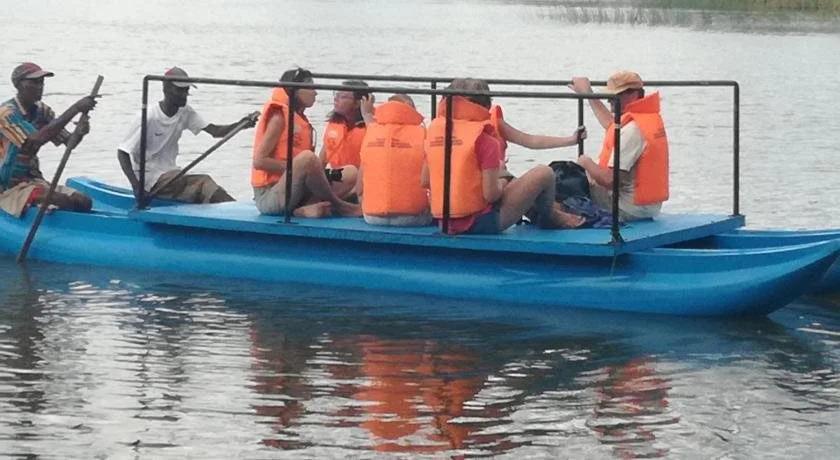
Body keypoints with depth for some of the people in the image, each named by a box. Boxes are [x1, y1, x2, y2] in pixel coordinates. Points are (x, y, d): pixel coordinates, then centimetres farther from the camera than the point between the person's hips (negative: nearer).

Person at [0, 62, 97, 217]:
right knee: (64, 202, -27)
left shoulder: (41, 110, 8)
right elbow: (36, 140, -31)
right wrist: (75, 109, -31)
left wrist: (80, 132, -19)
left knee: (84, 202, -9)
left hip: (34, 180, 8)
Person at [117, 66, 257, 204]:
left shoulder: (185, 113, 5)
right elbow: (122, 153, -16)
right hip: (149, 177, -7)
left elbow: (215, 131, -4)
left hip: (170, 173, 7)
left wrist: (240, 125, -25)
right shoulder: (149, 118, -16)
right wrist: (136, 186, -28)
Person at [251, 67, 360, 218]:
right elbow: (259, 161, -15)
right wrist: (294, 167, -16)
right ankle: (337, 205, -15)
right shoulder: (278, 117, -7)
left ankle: (304, 208, -22)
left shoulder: (301, 119, 17)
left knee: (350, 173, -3)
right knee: (307, 157, -35)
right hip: (268, 196, -9)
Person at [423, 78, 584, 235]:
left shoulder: (434, 129, 2)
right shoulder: (483, 139, -15)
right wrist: (500, 182, 4)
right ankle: (549, 218, 30)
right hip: (480, 222, -7)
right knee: (544, 174, 4)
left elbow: (425, 181, 8)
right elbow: (491, 194, -19)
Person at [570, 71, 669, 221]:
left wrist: (587, 163, -5)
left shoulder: (631, 130, -22)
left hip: (631, 208, -10)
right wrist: (588, 93, 38)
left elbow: (610, 180, -25)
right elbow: (612, 125, 31)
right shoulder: (651, 118, 9)